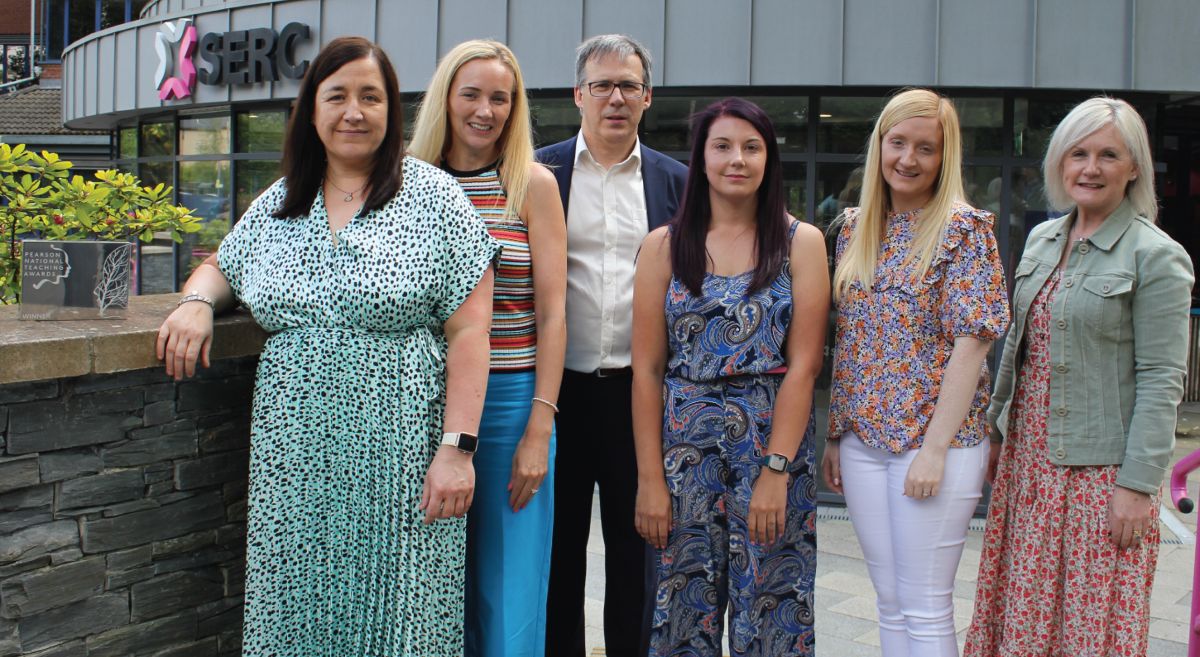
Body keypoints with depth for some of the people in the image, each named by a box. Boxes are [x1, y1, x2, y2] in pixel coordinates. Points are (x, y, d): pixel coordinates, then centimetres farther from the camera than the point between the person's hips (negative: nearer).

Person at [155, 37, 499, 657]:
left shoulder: (433, 196, -2)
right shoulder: (276, 205, 11)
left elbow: (468, 330, -6)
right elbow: (220, 268, 27)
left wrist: (457, 448, -13)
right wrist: (197, 301, 2)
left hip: (398, 459, -4)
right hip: (294, 460, 4)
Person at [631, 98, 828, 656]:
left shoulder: (800, 242, 2)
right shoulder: (664, 245, 4)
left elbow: (803, 366, -4)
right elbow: (646, 369, 0)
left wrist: (775, 472, -13)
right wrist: (649, 478, -5)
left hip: (775, 437, -1)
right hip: (685, 442, 1)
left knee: (769, 609, 4)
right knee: (684, 607, 6)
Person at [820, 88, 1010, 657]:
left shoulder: (963, 227, -7)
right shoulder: (854, 227, 10)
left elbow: (970, 342, -12)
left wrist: (935, 448, -17)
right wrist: (834, 434, 8)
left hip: (934, 439, -5)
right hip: (862, 439, 5)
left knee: (925, 611, 1)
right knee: (890, 604, 13)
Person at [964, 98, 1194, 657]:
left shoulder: (1155, 256, -10)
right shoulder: (1042, 238, 10)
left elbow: (1161, 380, -12)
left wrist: (1138, 483, -16)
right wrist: (996, 430, 18)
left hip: (1100, 467, -6)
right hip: (1027, 457, 6)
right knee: (1022, 612, 11)